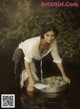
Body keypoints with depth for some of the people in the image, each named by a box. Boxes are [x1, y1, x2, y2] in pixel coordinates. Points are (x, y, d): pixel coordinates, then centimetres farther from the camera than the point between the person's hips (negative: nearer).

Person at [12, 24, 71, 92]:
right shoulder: (35, 43, -40)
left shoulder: (53, 42, -23)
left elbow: (57, 59, -9)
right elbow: (27, 61, -31)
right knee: (33, 82, -16)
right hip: (21, 55, -6)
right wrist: (31, 79, -32)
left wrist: (64, 76, -5)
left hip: (32, 57, 6)